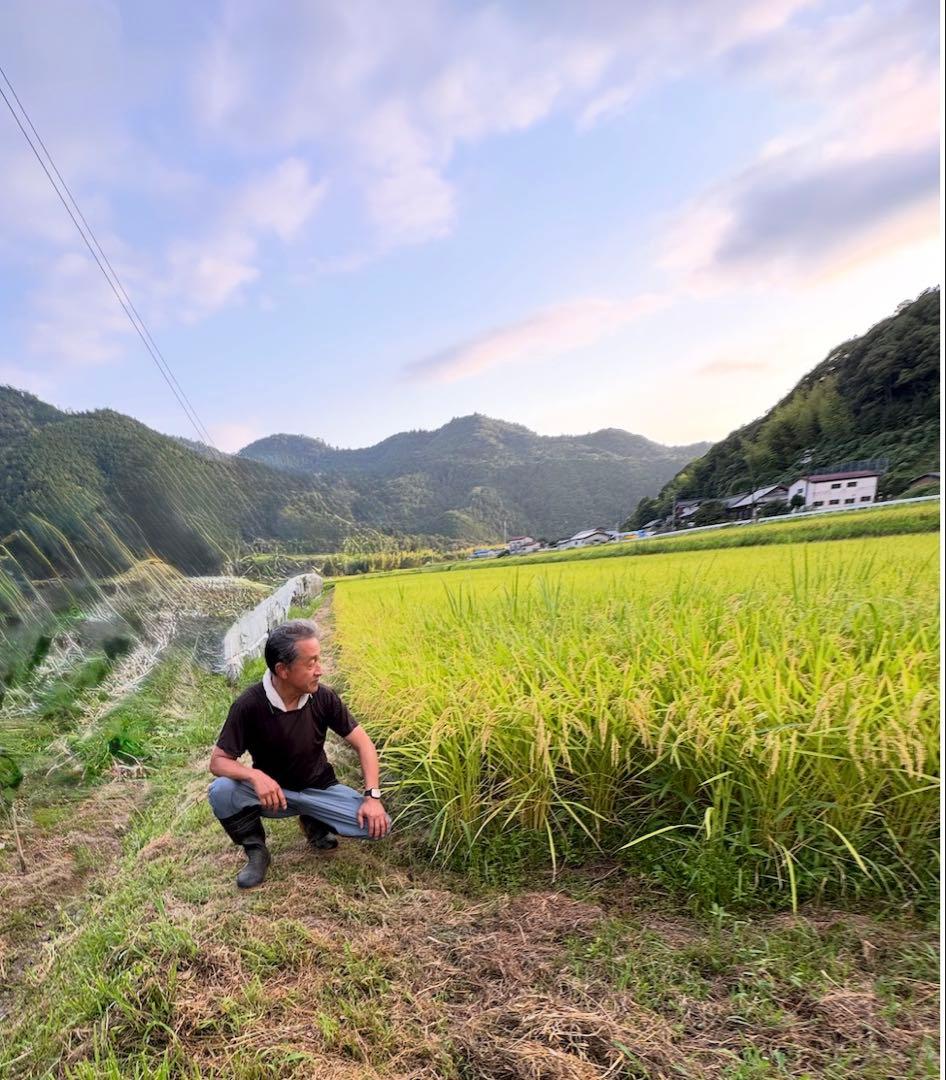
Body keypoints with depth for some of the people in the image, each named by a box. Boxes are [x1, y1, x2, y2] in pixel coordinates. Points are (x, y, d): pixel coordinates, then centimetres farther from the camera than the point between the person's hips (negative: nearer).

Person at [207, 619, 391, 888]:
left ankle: (315, 823, 10)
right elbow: (218, 761, -18)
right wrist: (255, 776, -39)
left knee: (378, 824, -20)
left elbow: (363, 743, -11)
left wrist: (372, 796, -22)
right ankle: (256, 851, -2)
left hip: (319, 789, 2)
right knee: (221, 792, -32)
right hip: (271, 791, -1)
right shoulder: (249, 705, -23)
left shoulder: (323, 697, -17)